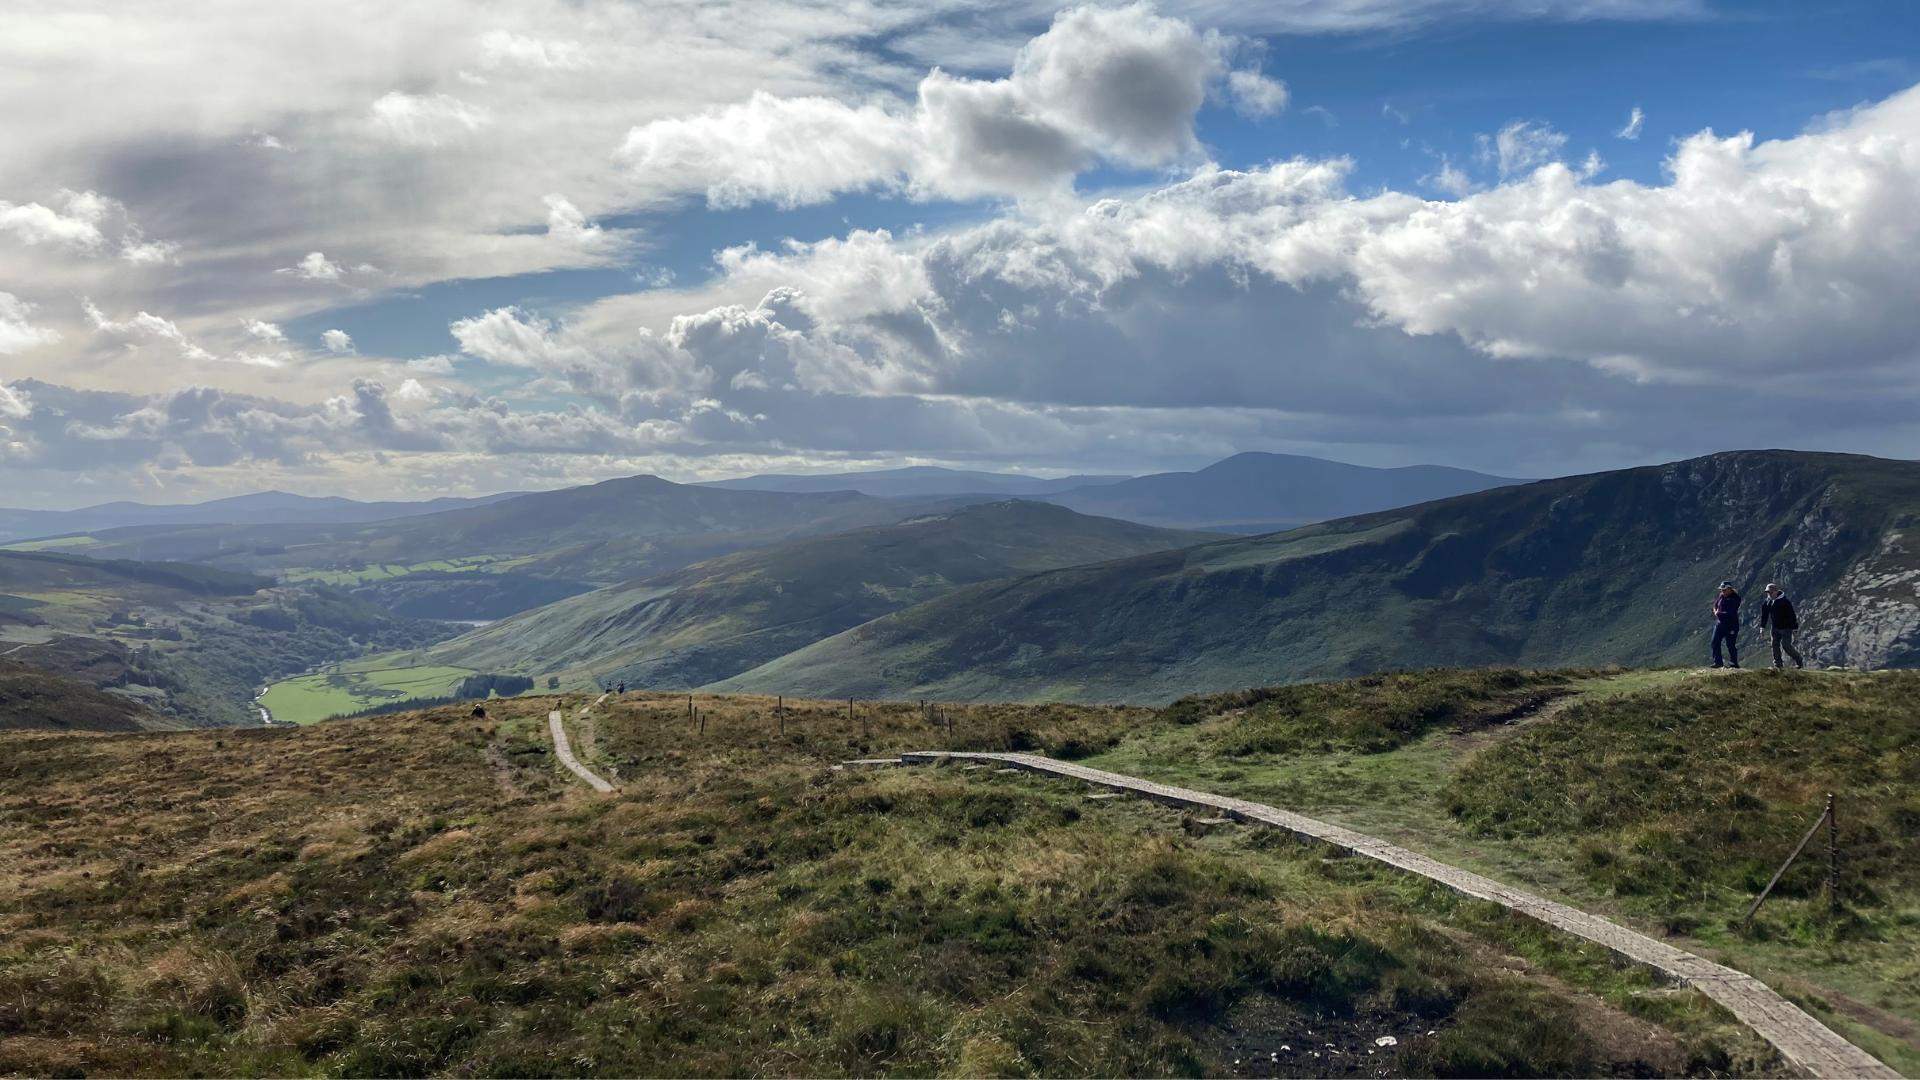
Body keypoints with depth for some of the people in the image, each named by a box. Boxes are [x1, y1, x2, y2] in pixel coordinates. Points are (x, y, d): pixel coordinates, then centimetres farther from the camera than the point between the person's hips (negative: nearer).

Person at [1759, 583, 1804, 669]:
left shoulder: (1785, 601, -16)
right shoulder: (1767, 602, 3)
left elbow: (1792, 615, -13)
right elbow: (1764, 615, 14)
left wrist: (1795, 627, -13)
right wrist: (1762, 627, 11)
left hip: (1786, 627, -6)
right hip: (1775, 628, 6)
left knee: (1786, 645, -8)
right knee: (1775, 645, 2)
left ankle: (1800, 661, 9)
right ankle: (1778, 663, 9)